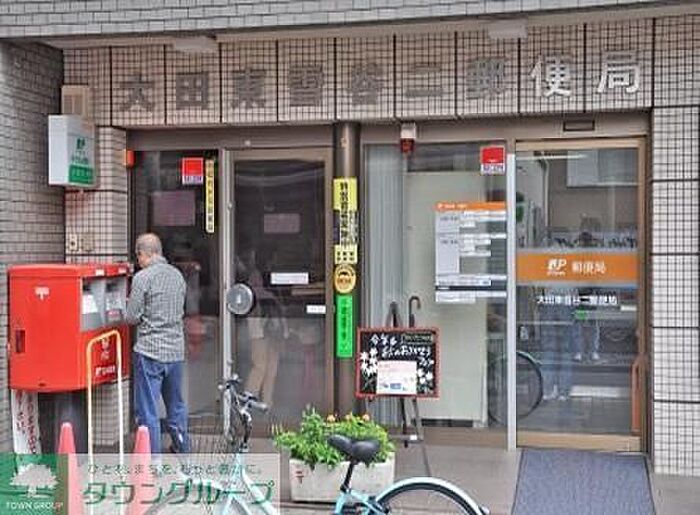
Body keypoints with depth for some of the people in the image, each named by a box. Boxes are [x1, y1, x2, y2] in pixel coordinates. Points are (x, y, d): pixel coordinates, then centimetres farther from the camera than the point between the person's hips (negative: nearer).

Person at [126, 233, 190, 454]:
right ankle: (182, 450, 32)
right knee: (176, 405, 20)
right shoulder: (177, 275, 7)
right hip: (176, 350, 6)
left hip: (150, 352, -6)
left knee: (147, 411, 1)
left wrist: (130, 304, 11)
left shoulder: (142, 277, -12)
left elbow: (132, 318, -9)